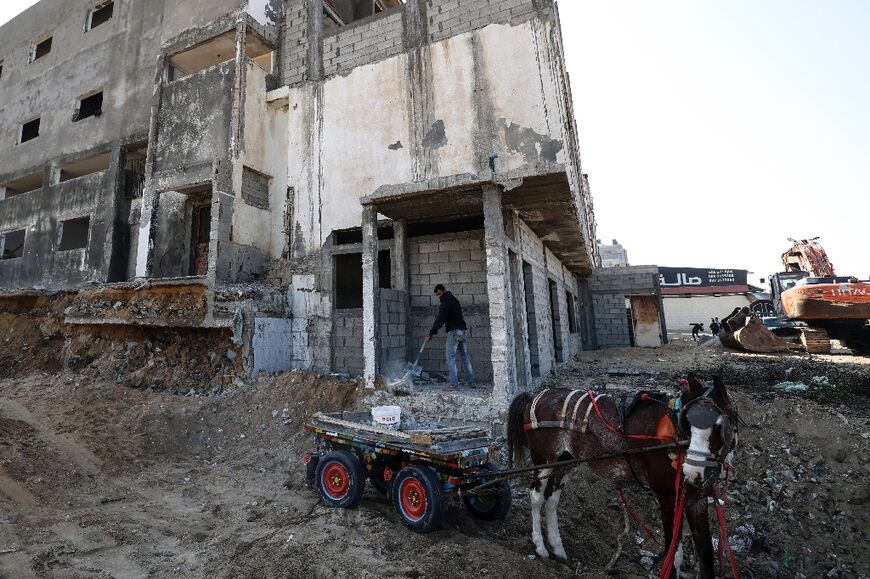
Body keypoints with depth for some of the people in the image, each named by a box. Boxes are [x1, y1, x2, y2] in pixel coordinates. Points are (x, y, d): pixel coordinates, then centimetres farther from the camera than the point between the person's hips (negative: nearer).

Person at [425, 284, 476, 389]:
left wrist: (431, 333, -20)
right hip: (462, 330, 9)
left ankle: (454, 384, -9)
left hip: (453, 332, -9)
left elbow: (440, 319, -19)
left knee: (451, 358, -5)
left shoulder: (446, 302, -11)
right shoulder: (454, 300, 18)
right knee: (465, 357, 14)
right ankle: (471, 382, 18)